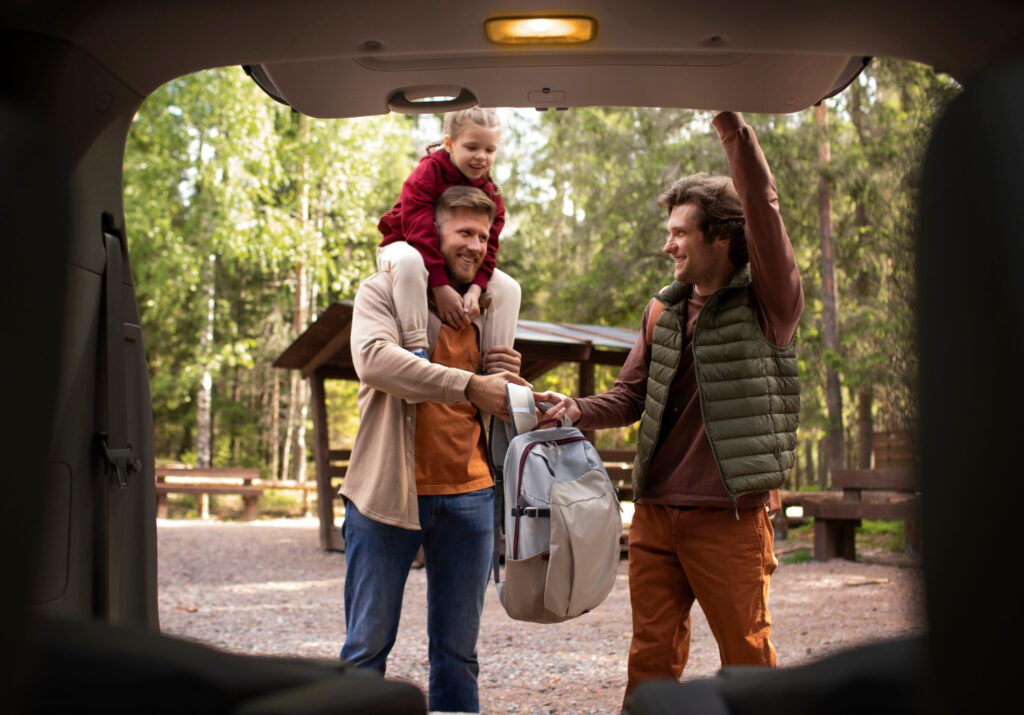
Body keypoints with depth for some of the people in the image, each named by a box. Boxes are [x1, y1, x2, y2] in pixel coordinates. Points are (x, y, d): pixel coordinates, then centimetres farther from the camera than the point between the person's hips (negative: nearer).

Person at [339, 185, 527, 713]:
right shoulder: (384, 291, 0)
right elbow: (374, 359, -21)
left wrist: (507, 376, 1)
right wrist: (470, 385, -26)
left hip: (468, 495, 4)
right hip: (388, 491, -4)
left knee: (458, 650, 10)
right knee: (367, 645, 4)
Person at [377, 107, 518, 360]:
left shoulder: (490, 194, -2)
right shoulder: (428, 171, -19)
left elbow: (486, 246, -8)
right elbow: (418, 229, -28)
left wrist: (474, 289, -28)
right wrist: (440, 286, -36)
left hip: (453, 263, 6)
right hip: (405, 247, -6)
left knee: (508, 288, -10)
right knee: (409, 260, -43)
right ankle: (415, 347, -40)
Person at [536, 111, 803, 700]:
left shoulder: (766, 302, -4)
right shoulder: (663, 311, 13)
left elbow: (763, 209, -20)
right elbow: (629, 398, 12)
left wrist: (732, 127, -24)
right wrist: (576, 410, -6)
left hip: (729, 517, -5)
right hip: (655, 514, 5)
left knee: (749, 659, 5)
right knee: (651, 658, 11)